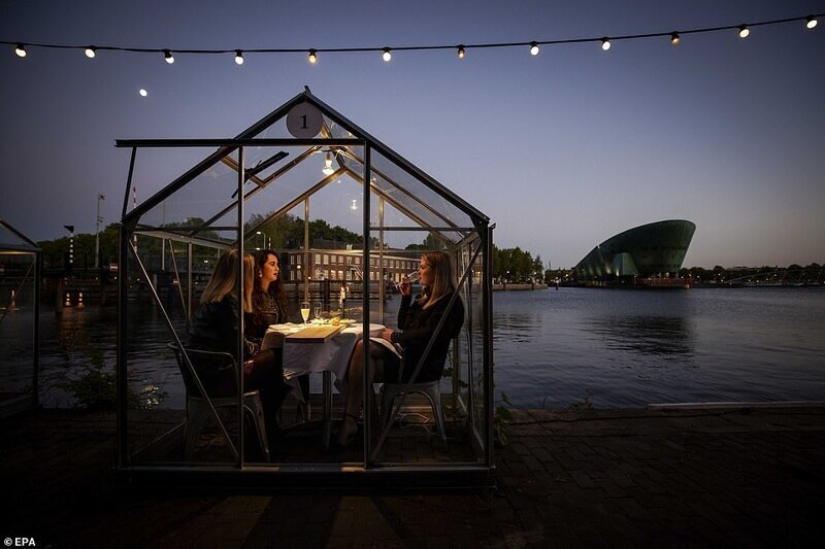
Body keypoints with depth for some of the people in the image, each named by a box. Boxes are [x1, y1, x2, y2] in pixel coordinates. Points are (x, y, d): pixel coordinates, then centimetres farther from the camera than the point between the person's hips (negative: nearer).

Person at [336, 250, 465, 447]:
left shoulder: (450, 301, -8)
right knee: (362, 346, -20)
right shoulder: (425, 295, 19)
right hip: (405, 351, 8)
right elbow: (403, 326, 24)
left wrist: (394, 337, -10)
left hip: (423, 363, -8)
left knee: (363, 369, -26)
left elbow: (427, 334, -19)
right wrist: (406, 297, 13)